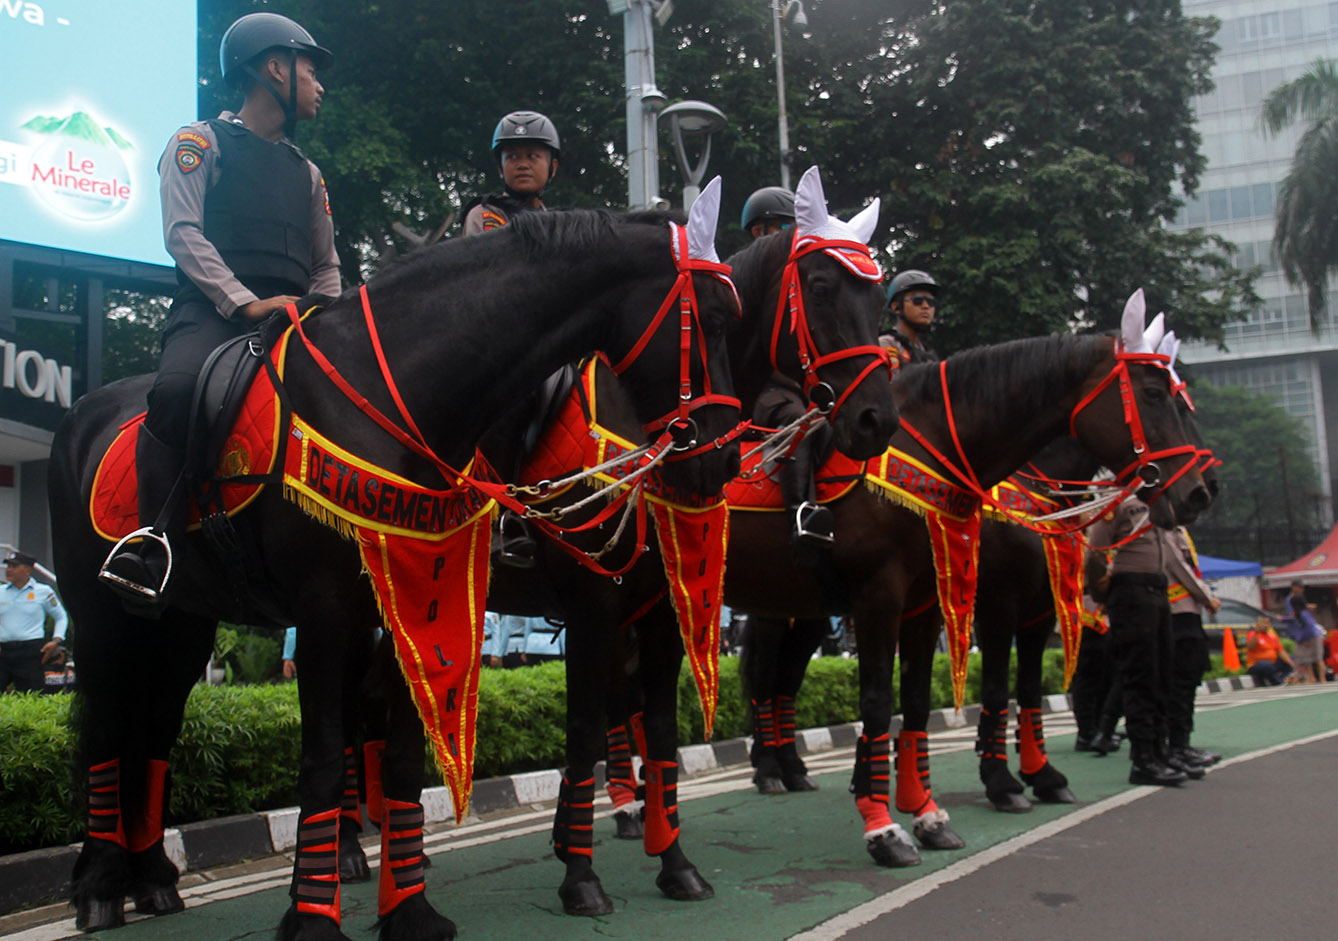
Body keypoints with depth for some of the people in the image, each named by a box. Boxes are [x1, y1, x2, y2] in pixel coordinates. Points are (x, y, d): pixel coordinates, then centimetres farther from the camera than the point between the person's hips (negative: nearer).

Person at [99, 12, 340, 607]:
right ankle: (154, 541, -30)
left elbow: (326, 266, 25)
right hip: (212, 312, -5)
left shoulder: (307, 173, 29)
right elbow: (183, 233, -3)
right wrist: (245, 301, -17)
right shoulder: (200, 142, 11)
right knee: (177, 389, -35)